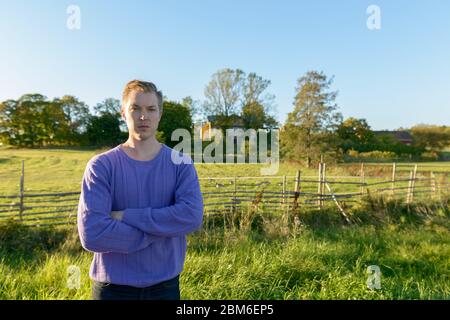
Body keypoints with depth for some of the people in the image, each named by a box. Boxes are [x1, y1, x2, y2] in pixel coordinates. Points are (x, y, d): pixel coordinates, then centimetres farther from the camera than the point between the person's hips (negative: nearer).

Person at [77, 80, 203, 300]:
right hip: (113, 286, -1)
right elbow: (91, 234, -18)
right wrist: (162, 228, -15)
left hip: (165, 284, 2)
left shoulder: (180, 164, -4)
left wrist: (126, 216, -19)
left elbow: (192, 216, -19)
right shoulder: (100, 166, -8)